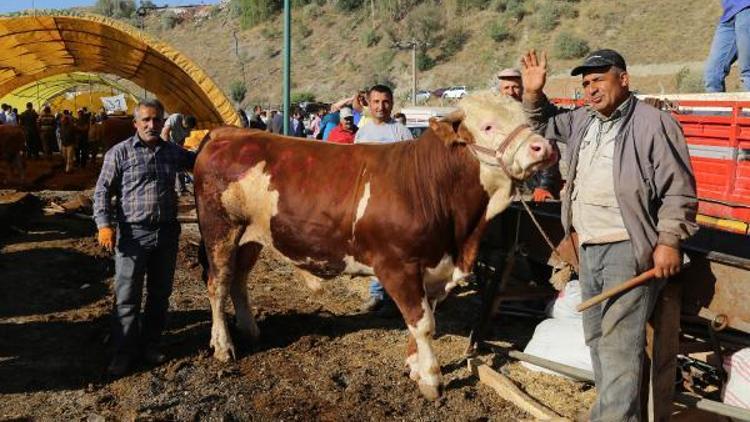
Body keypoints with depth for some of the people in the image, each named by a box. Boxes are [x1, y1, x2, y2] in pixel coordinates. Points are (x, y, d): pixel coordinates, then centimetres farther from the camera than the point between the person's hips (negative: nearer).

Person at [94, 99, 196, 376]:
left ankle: (150, 345, 28)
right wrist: (104, 224, -13)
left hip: (167, 233, 4)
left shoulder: (173, 152, 8)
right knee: (127, 296, 0)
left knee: (160, 293, 13)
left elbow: (199, 161, 27)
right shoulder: (119, 153, -3)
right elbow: (102, 191, -3)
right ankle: (123, 352, 13)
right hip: (132, 234, -4)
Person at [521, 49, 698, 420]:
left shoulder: (654, 123, -9)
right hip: (588, 248, 8)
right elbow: (544, 123, 30)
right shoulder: (583, 120, 13)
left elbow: (678, 189, -10)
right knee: (596, 336, 16)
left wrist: (669, 240, -16)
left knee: (619, 341, -11)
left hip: (629, 249, -8)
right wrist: (533, 93, 13)